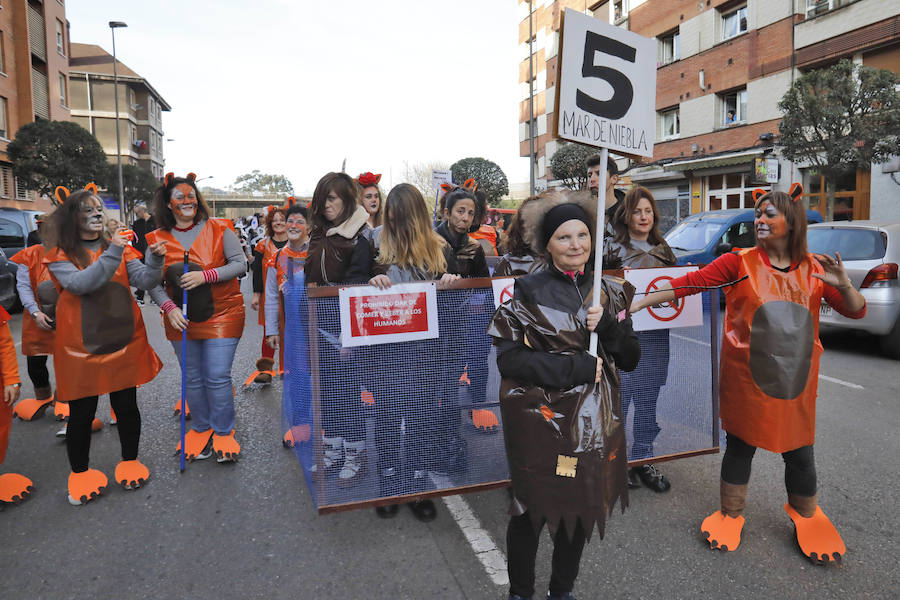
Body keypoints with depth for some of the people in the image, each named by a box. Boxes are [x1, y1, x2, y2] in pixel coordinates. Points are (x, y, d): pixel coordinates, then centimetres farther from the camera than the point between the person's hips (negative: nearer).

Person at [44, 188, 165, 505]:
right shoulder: (59, 255, -2)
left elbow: (143, 280, -6)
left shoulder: (119, 245, 5)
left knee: (126, 405, 9)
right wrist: (112, 254, -29)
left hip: (124, 340, 2)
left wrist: (154, 259, -25)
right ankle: (80, 472, 25)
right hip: (82, 345, -2)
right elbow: (79, 284, -21)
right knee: (81, 411, 7)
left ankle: (130, 462, 28)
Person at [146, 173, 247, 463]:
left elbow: (240, 263, -7)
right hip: (181, 319, 3)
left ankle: (223, 432, 14)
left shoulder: (218, 229, -4)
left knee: (218, 377, -5)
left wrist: (205, 275, -19)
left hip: (221, 314, -3)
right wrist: (169, 307, -14)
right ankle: (201, 429, 31)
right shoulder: (157, 239, 4)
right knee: (192, 378, 12)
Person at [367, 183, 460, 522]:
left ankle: (416, 489, 26)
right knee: (388, 417, 5)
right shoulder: (380, 247, 0)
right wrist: (373, 282, -21)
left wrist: (452, 281, -11)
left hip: (427, 349, 2)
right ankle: (389, 489, 24)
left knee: (421, 417, 10)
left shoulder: (440, 250, 5)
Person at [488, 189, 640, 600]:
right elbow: (508, 359, -14)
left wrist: (608, 327, -15)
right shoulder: (529, 293, -8)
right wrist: (577, 367, -18)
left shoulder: (610, 292, 4)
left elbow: (631, 360, 4)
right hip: (540, 420, -4)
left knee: (580, 509, 16)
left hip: (593, 420, 4)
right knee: (532, 509, 9)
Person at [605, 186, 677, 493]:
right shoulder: (613, 247, 0)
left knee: (648, 399, 11)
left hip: (656, 333, 5)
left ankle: (643, 460, 23)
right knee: (619, 397, -2)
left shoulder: (663, 249, 15)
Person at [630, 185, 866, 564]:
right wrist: (638, 304, -19)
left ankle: (806, 517, 41)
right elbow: (689, 282, -13)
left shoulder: (815, 269, 1)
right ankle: (730, 516, 31)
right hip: (746, 377, -2)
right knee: (740, 446, 11)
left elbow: (856, 312, 6)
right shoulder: (739, 263, -6)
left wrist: (843, 285, -16)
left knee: (800, 452, 13)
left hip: (796, 380, 3)